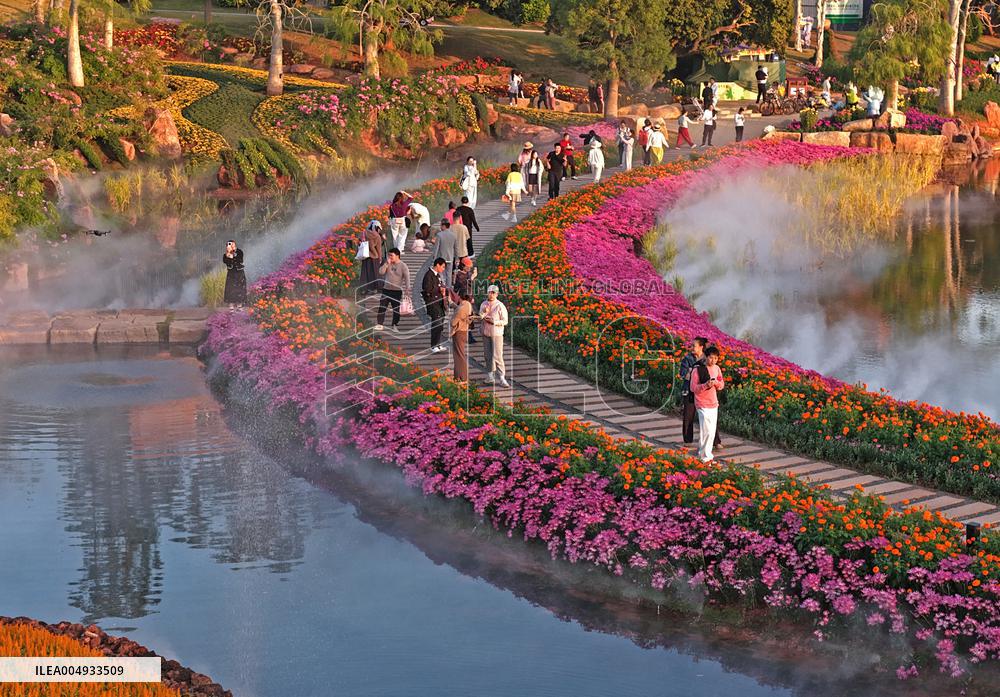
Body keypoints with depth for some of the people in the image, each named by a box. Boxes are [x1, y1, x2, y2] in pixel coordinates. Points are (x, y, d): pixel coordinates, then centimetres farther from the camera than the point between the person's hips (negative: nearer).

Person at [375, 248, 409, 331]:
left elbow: (407, 278, -8)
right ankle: (379, 324, 5)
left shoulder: (403, 266, -6)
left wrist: (407, 289, -16)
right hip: (386, 289, 3)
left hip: (397, 291, -3)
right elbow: (381, 272, -3)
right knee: (382, 307, 1)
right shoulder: (388, 264, 6)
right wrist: (387, 264, -12)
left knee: (396, 309, 4)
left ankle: (395, 325, 14)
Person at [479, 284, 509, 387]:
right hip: (486, 333, 5)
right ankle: (490, 376, 18)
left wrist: (494, 322, -19)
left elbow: (505, 321, -6)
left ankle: (501, 377, -12)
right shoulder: (484, 304, 8)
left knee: (497, 356, -11)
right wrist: (484, 313, -15)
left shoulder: (500, 306, -7)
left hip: (496, 333, -5)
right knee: (487, 356, 9)